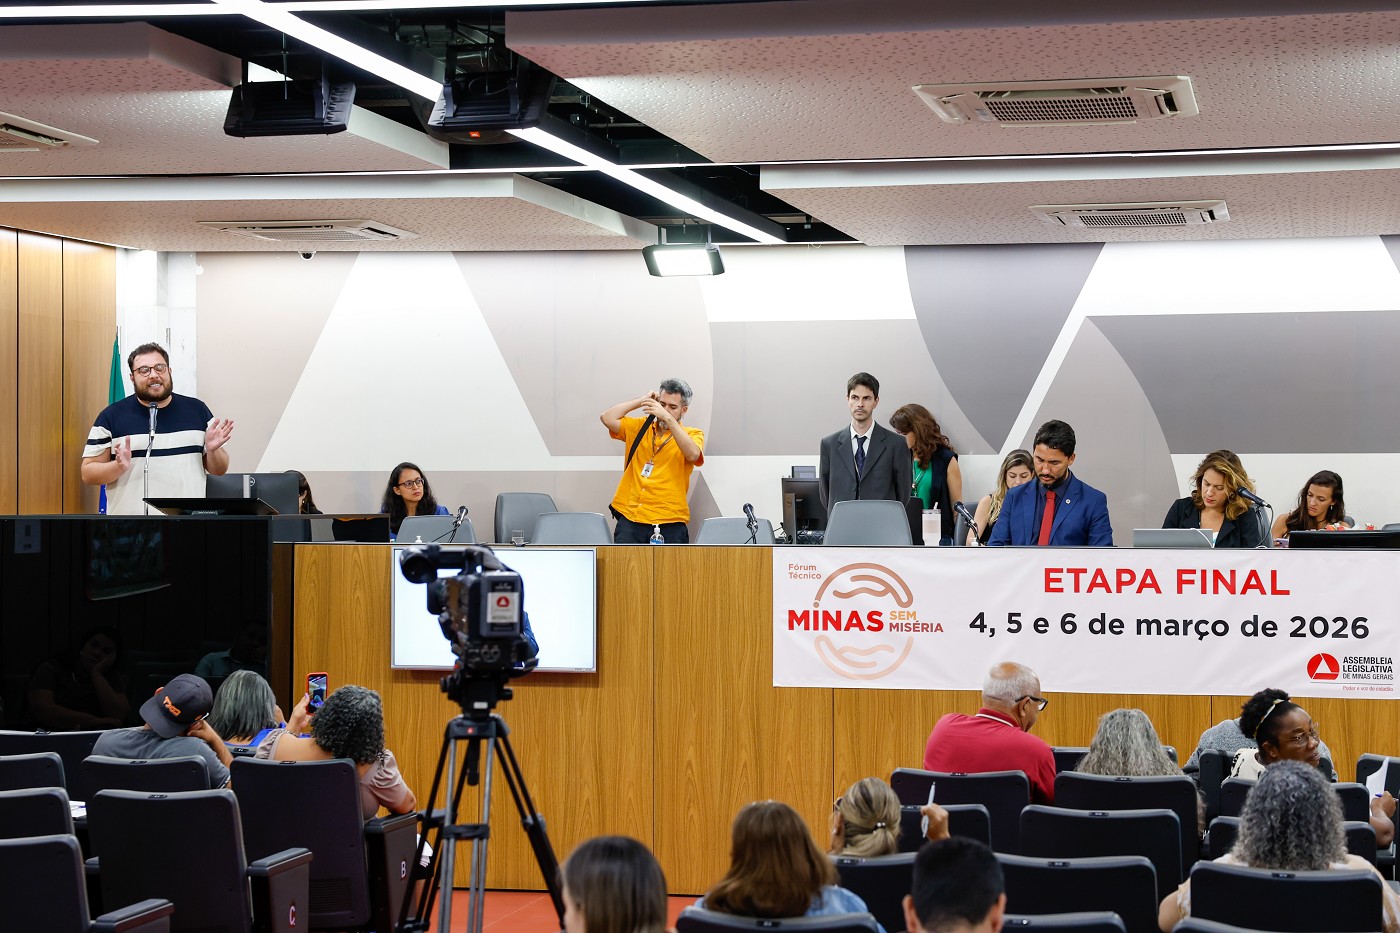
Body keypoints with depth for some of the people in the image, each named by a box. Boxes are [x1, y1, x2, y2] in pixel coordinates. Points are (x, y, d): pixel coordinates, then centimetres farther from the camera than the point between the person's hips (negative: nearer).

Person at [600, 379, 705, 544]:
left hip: (670, 524, -2)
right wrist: (643, 400, 6)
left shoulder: (692, 435, 7)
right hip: (630, 519, 2)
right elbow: (607, 419, 4)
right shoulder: (638, 427, 16)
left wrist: (668, 418, -20)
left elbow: (692, 454, -15)